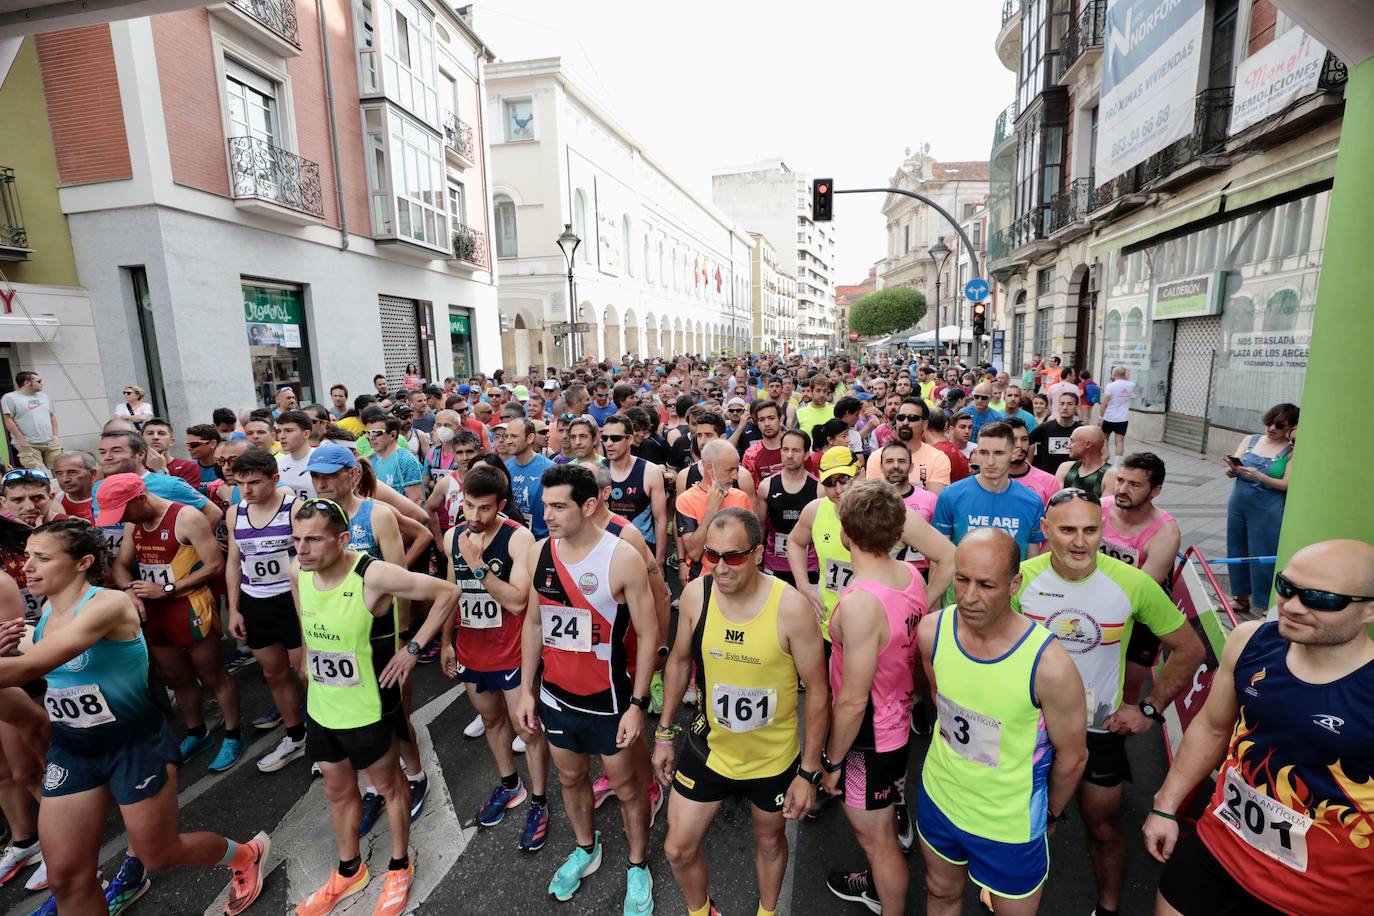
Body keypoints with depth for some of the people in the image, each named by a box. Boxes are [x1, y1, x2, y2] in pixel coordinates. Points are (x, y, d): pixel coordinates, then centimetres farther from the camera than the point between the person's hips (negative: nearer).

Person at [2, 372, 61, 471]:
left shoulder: (44, 396, 16)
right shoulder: (10, 398, -2)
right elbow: (8, 420, -6)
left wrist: (55, 436, 10)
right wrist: (21, 439, -11)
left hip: (51, 442, 5)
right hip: (28, 444, -5)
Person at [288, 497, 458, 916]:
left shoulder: (374, 576, -31)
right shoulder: (298, 572, -10)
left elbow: (448, 592, -25)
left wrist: (412, 648, -22)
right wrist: (306, 655, 13)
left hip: (369, 708, -6)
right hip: (320, 706, 6)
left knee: (388, 786, 17)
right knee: (337, 791, 24)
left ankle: (399, 868, 40)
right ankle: (349, 872, 48)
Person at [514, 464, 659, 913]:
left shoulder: (623, 557, -22)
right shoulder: (540, 552, -7)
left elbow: (648, 634, -15)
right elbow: (534, 623, 5)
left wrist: (638, 704, -16)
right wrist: (526, 689, 6)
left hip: (609, 700, -5)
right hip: (556, 696, 5)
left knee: (626, 786, 15)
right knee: (570, 777, 25)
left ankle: (638, 867, 41)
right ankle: (585, 848, 52)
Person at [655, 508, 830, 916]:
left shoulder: (791, 607, -27)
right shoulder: (695, 594, -17)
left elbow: (817, 692, -15)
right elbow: (679, 661, 0)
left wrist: (809, 772, -10)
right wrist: (664, 733, 6)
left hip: (773, 757, -2)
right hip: (708, 748, 2)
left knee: (769, 841, 24)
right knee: (678, 849, 14)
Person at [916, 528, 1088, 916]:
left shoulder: (1049, 664, -30)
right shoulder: (932, 631, -19)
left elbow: (1072, 757, -12)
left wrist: (1049, 815, 3)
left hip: (1010, 823, -3)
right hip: (938, 797, 3)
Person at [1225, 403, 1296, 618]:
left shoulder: (1292, 451, -5)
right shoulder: (1250, 440, 5)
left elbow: (1287, 485, -12)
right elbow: (1230, 473, 1)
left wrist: (1258, 476, -27)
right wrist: (1233, 469, -22)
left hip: (1268, 511, -4)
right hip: (1238, 505, 4)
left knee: (1263, 557, 1)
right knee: (1237, 552, 13)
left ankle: (1266, 608, 15)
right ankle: (1241, 599, 29)